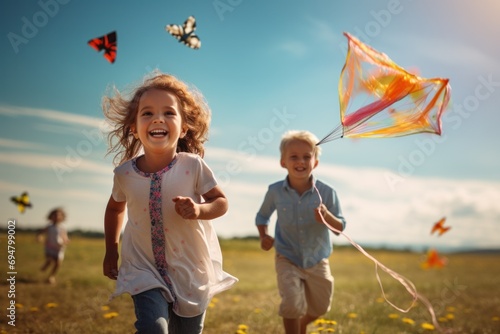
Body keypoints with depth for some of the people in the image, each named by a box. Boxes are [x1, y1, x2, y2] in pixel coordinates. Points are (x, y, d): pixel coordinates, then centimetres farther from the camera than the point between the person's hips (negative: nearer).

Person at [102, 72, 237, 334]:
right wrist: (111, 250, 9)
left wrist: (199, 210, -25)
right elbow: (115, 208, 10)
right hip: (145, 268, 0)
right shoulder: (124, 173, -11)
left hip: (190, 268, 0)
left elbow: (221, 202, -6)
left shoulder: (193, 166, -18)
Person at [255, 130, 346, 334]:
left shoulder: (326, 192, -16)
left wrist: (327, 217, -33)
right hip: (288, 260, -1)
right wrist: (264, 236, -12)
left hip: (317, 261, 2)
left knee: (319, 308, 19)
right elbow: (262, 216, 6)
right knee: (292, 305, -20)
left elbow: (340, 228, -12)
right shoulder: (275, 191, -13)